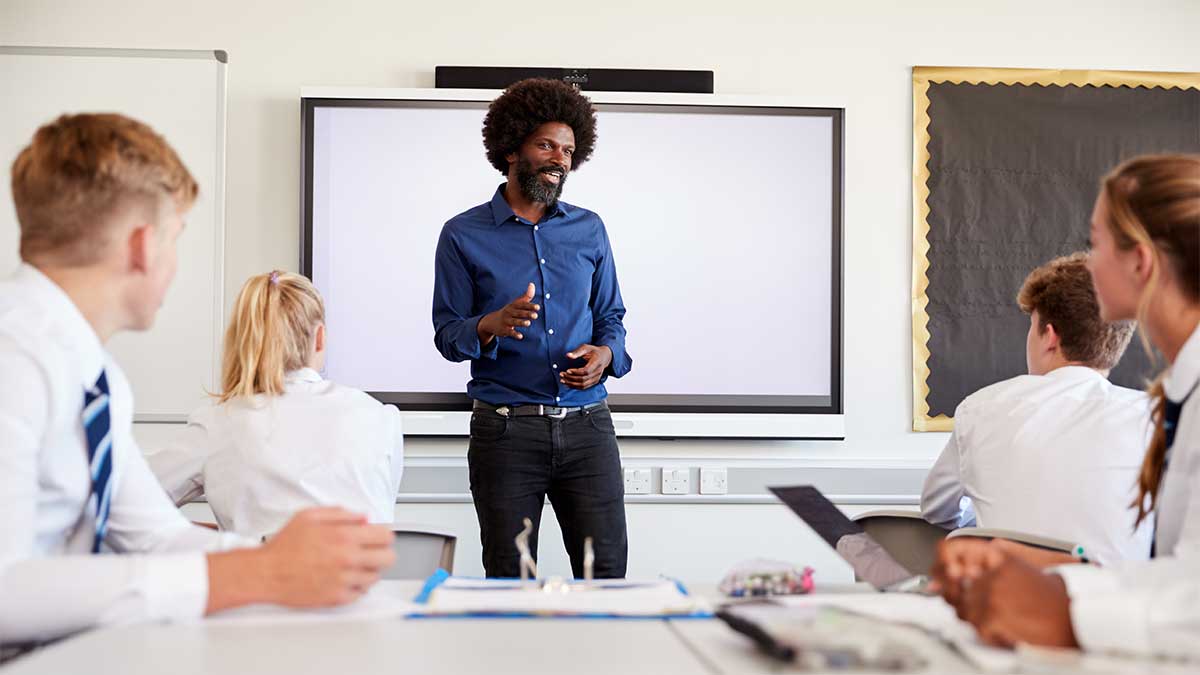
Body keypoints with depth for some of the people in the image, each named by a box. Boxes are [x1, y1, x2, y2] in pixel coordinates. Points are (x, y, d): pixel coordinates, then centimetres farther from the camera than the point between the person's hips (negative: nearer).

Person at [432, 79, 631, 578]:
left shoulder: (589, 230, 11)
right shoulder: (463, 234, 2)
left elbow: (611, 317, 16)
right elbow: (446, 333, 0)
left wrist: (605, 353, -6)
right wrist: (491, 326, -21)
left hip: (587, 425, 2)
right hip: (505, 429, -2)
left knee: (606, 572, -1)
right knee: (509, 581, 5)